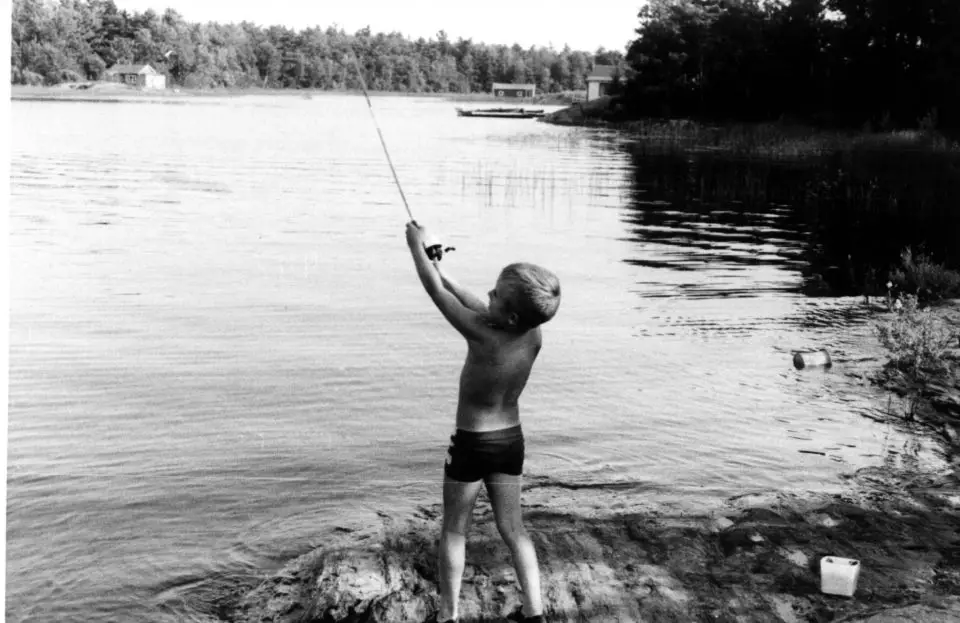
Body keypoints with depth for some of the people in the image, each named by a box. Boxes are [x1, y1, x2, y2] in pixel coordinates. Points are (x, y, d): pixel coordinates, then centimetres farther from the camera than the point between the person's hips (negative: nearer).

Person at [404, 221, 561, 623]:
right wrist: (444, 272, 15)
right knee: (512, 528, 15)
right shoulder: (533, 336, -10)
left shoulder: (484, 337, -27)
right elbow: (482, 311, 7)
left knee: (454, 532, 11)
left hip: (472, 443, -6)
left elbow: (437, 293, -16)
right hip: (512, 440, 6)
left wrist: (417, 246, -1)